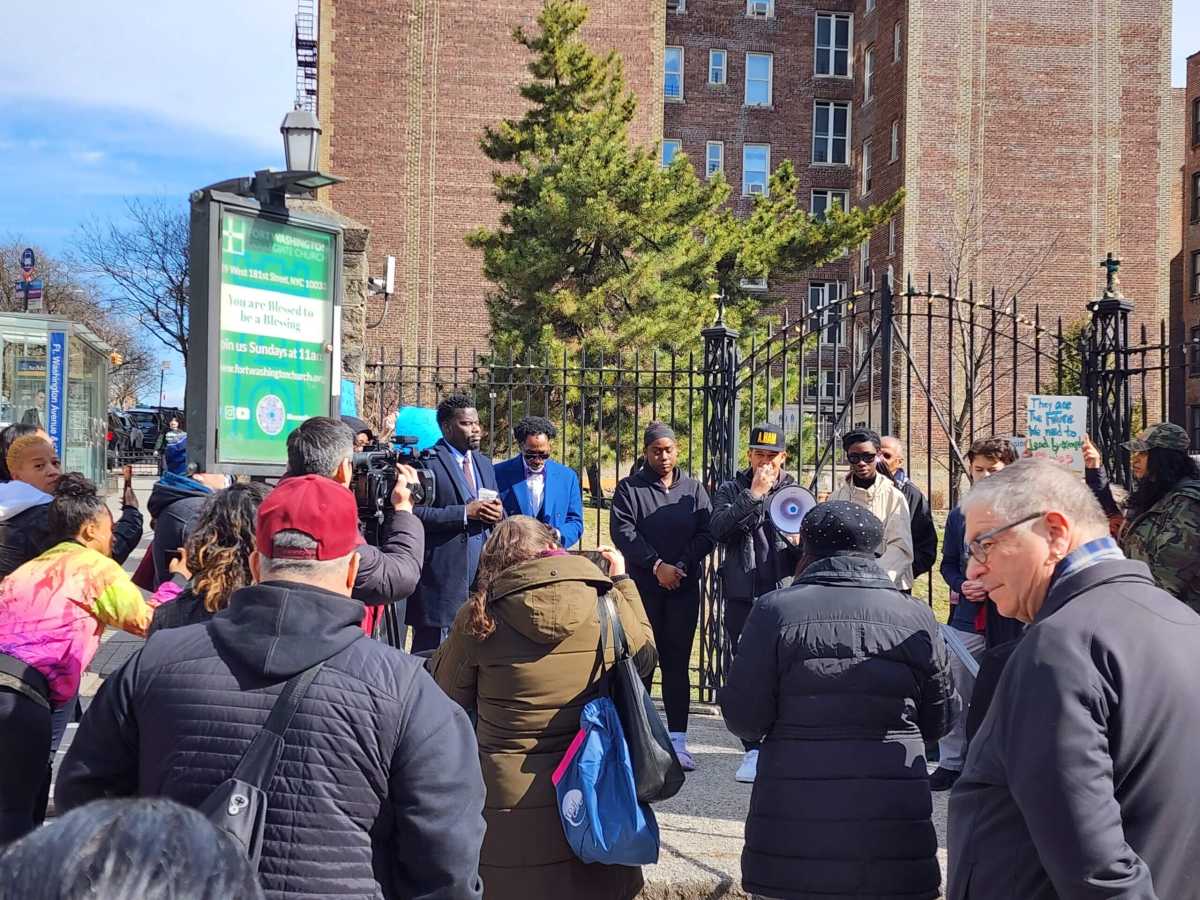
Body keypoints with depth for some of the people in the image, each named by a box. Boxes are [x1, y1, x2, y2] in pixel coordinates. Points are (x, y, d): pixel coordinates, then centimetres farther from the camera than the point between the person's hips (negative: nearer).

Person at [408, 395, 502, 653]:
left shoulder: (484, 464, 18)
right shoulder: (427, 462, -6)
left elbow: (498, 511, 22)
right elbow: (415, 513, -17)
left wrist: (497, 513, -2)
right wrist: (465, 513, -19)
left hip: (483, 571, 7)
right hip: (443, 574, -7)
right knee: (432, 651, -2)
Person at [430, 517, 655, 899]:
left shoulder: (480, 616, -12)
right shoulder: (607, 602, -7)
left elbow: (448, 692, 2)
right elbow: (644, 657, 12)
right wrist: (623, 580, 20)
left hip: (513, 803, -1)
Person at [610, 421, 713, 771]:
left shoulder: (693, 489, 12)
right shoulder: (629, 488, 5)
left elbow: (706, 535, 4)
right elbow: (622, 531, -6)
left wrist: (681, 566, -10)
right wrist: (657, 565, -14)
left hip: (684, 587, 2)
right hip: (642, 585, -2)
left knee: (677, 663, 2)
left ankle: (677, 740, 2)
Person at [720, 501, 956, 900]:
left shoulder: (776, 610, -7)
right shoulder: (915, 617, -1)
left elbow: (744, 720, -6)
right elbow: (940, 720, 8)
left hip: (794, 827, -1)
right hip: (894, 832, 1)